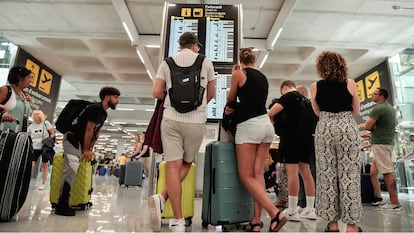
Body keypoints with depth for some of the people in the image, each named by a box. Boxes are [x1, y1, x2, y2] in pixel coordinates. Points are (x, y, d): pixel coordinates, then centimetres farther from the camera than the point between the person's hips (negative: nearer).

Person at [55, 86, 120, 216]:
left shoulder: (104, 113, 13)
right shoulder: (95, 108, -17)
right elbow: (89, 130, -17)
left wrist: (90, 149, 12)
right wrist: (86, 150, -12)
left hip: (80, 141, 11)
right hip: (72, 138, -10)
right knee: (71, 169, -19)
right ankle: (62, 205, -15)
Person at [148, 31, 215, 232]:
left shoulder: (167, 62, 9)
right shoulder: (205, 61, 8)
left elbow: (156, 93, 3)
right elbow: (211, 93, 15)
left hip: (171, 118, 1)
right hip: (196, 121, 0)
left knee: (173, 166, 0)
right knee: (186, 164, 14)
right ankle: (162, 198, -4)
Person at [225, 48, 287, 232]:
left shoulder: (239, 73, -2)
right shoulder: (263, 77, 16)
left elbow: (230, 99, 10)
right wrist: (234, 109, 20)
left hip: (249, 125, -7)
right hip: (266, 124, 7)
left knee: (246, 176, -1)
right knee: (258, 173, 6)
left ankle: (275, 213, -8)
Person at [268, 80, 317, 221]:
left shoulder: (288, 96, -4)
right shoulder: (305, 99, 20)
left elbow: (271, 113, -15)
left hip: (292, 136, -8)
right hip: (306, 137, 8)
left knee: (292, 171, -8)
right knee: (305, 171, 10)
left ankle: (292, 211, -5)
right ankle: (310, 209, 15)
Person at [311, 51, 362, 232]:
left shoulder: (315, 87, 3)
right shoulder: (350, 84, 2)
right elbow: (355, 111, 11)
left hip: (324, 129, 0)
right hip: (348, 129, 0)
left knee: (327, 175, 5)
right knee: (349, 175, 4)